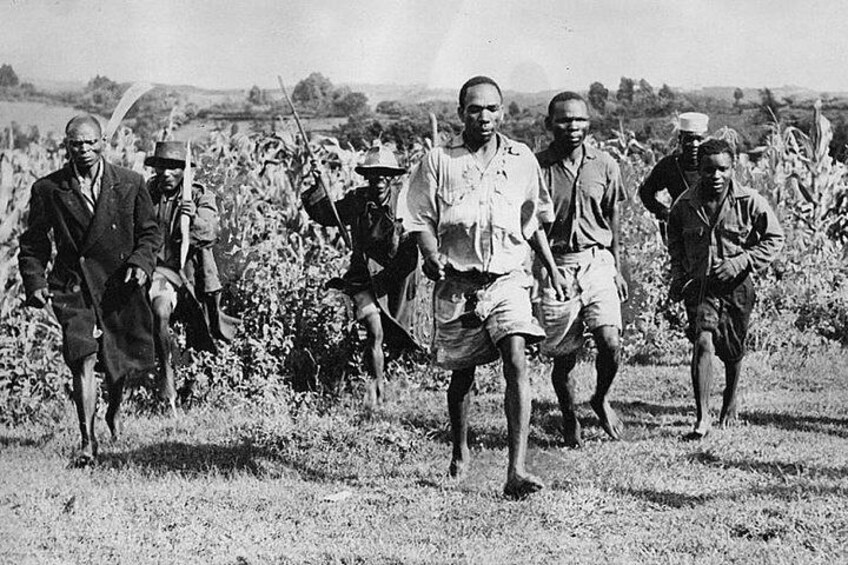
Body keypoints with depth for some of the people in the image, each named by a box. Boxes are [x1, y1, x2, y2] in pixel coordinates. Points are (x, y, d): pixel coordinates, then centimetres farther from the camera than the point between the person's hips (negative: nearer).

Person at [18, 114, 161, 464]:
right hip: (73, 287, -2)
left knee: (120, 362, 13)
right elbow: (33, 243, 7)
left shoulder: (130, 184, 2)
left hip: (119, 283, 2)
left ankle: (114, 409, 46)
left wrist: (141, 262, -9)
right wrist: (34, 282, -7)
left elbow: (149, 232, 9)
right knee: (83, 359, -17)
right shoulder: (48, 190, 0)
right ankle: (87, 440, -12)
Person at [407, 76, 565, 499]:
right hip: (457, 282, 0)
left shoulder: (522, 160, 7)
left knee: (516, 362, -17)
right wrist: (432, 256, -17)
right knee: (462, 373, 11)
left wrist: (552, 268, 15)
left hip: (508, 278, 0)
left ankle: (517, 470, -21)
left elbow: (534, 221, 18)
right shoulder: (438, 161, 0)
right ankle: (460, 454, 37)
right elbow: (422, 220, 1)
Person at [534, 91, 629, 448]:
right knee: (563, 355, 4)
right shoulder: (537, 167, -4)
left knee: (610, 342, -15)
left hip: (597, 262, 1)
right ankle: (569, 419, 27)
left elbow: (612, 221, 14)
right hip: (556, 267, -1)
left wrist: (616, 269, 14)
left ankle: (601, 399, 15)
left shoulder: (605, 166, 4)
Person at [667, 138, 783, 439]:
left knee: (733, 352, 14)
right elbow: (674, 242, 16)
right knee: (702, 343, -19)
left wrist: (741, 261, -15)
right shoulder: (684, 205, -4)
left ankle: (730, 402, 44)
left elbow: (775, 239, -3)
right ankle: (702, 419, -18)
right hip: (699, 286, 0)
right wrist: (677, 274, 5)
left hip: (737, 287, 0)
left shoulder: (750, 202, -11)